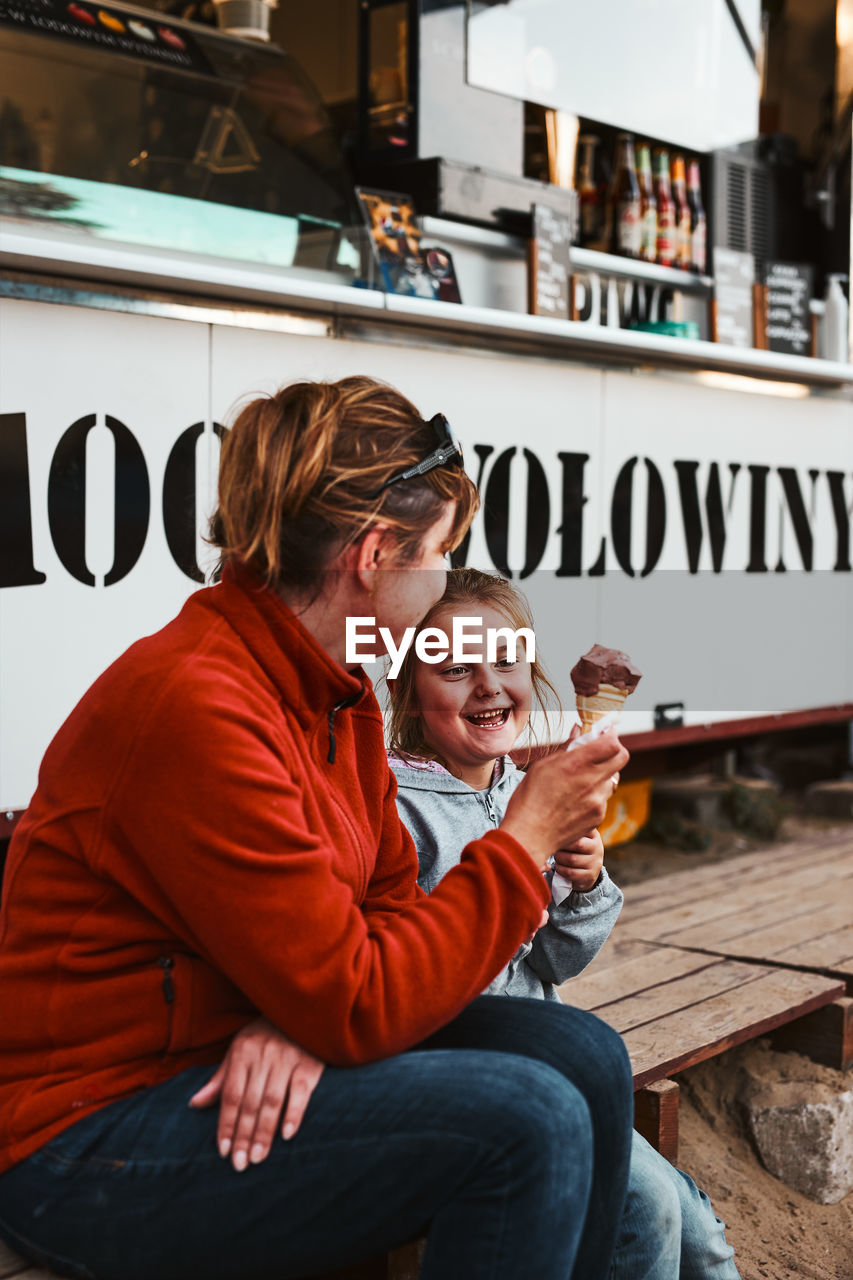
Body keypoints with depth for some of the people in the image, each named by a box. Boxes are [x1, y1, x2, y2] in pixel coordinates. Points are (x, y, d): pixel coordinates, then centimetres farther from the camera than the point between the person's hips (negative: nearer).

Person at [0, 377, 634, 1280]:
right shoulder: (195, 705, -26)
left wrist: (307, 1012, -16)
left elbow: (390, 902, 7)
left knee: (584, 1057, -5)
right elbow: (354, 1007, -25)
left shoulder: (341, 696, 5)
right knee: (525, 1122, -22)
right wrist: (525, 838, -15)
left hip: (245, 1068, 9)